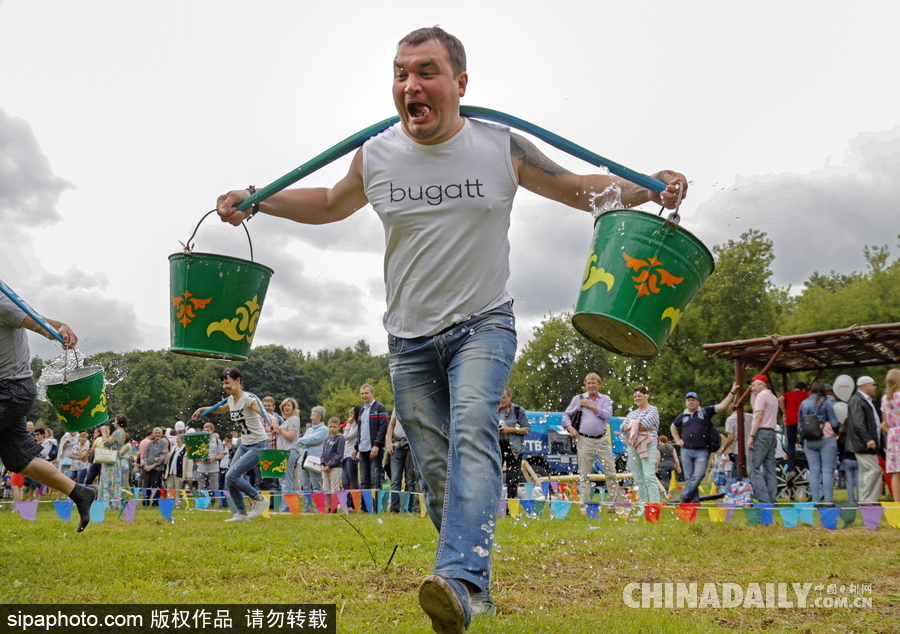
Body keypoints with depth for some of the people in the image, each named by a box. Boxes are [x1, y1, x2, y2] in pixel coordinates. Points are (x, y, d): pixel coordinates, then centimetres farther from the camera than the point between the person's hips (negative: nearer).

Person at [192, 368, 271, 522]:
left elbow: (261, 410, -40)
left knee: (232, 475, -17)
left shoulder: (247, 398, -19)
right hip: (244, 445, 9)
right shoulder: (231, 400, 5)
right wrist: (202, 409, 20)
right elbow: (222, 409, 30)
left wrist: (271, 420, -60)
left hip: (258, 445, -9)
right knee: (229, 480, 4)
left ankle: (259, 499, 1)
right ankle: (241, 513, 18)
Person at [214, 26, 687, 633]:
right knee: (437, 471, 5)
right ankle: (477, 569, 24)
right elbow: (331, 204, 18)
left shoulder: (503, 149, -7)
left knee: (473, 431, -27)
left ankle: (459, 580, -40)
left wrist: (647, 189, -12)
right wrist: (256, 201, 6)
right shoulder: (375, 157, -1)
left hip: (483, 325, -3)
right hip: (410, 340, 3)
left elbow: (581, 188, 5)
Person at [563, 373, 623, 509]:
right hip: (585, 440, -1)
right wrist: (570, 428, -6)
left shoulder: (605, 399, 9)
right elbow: (566, 415, 11)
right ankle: (584, 505, 6)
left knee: (611, 472, 0)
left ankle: (616, 504, 7)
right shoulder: (578, 398, 7)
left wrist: (591, 406, -9)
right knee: (584, 474, 1)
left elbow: (608, 415, -7)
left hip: (602, 440, 1)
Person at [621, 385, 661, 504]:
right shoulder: (632, 413, 23)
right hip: (632, 446, 7)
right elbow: (623, 426, 8)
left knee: (649, 477, -16)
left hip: (648, 446, -6)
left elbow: (645, 424, -14)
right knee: (638, 479, 4)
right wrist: (637, 427, -10)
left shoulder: (652, 410, 4)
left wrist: (632, 427, 0)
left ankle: (655, 504, -18)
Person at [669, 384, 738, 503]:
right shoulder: (682, 416, 12)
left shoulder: (705, 412, 4)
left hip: (702, 451, -3)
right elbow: (673, 427, 29)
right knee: (689, 477, 2)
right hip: (686, 450, 3)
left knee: (698, 475, -12)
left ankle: (685, 497, -1)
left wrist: (732, 393, -10)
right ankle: (694, 500, 10)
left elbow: (722, 406, -3)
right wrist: (677, 440, 17)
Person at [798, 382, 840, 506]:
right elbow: (835, 423, -5)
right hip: (826, 439, -4)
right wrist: (836, 431, 17)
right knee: (827, 470, -3)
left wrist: (803, 444, 17)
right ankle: (828, 499, -6)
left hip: (809, 441, 4)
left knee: (813, 471, 5)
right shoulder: (825, 403, -4)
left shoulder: (803, 404, 9)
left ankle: (816, 500, 3)